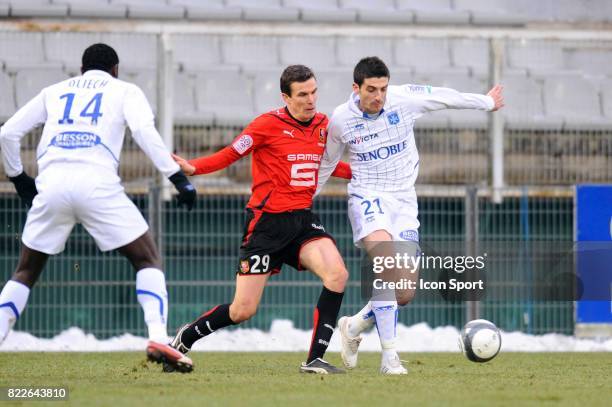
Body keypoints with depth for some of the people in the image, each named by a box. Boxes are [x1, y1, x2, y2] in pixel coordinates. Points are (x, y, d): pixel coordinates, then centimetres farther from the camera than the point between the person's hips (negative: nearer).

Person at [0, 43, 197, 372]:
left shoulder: (54, 92, 27)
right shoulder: (124, 91, 18)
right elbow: (144, 131, -2)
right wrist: (177, 176, -4)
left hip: (52, 184, 3)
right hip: (97, 184, -3)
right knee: (148, 259, 7)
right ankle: (157, 338, -12)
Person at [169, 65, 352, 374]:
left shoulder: (323, 125, 8)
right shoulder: (268, 124, -10)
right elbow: (230, 154, -7)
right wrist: (193, 167, -22)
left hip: (302, 220, 5)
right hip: (266, 221, -5)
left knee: (337, 274, -22)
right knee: (243, 310, -4)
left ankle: (315, 360, -15)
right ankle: (184, 340, 24)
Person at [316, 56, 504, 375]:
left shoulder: (405, 99, -6)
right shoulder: (341, 120, -6)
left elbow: (447, 97, 11)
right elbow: (326, 164, 12)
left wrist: (486, 103, 26)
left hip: (404, 200, 3)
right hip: (367, 197, -3)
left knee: (405, 294, -1)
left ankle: (354, 327, 30)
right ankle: (389, 355, -32)